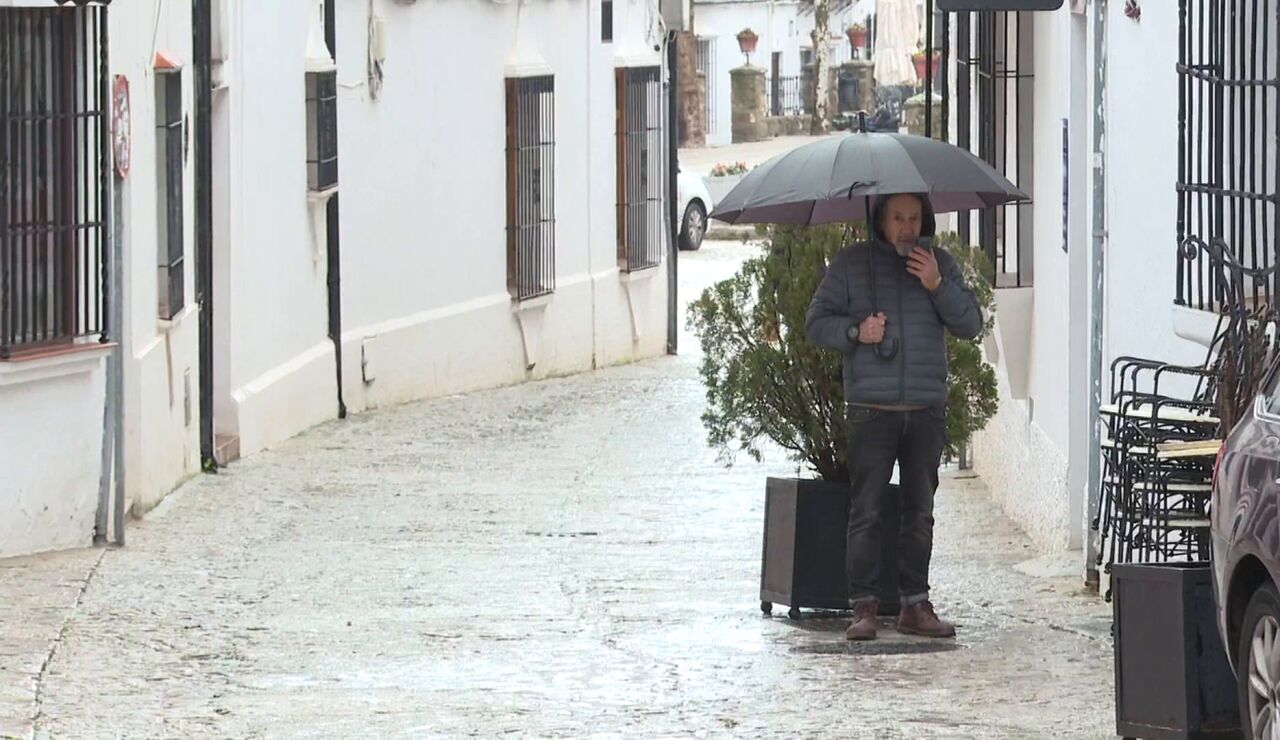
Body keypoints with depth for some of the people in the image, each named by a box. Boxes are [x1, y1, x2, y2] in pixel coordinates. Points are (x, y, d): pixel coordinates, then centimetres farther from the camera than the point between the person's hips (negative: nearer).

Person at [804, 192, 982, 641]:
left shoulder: (940, 264, 12)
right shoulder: (850, 264, 7)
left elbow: (970, 325, 7)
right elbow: (816, 323, 7)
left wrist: (938, 286, -7)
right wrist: (855, 332, -11)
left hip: (927, 408, 2)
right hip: (872, 408, -2)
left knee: (920, 511, 5)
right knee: (866, 511, -6)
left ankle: (916, 605, 11)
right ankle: (863, 607, -3)